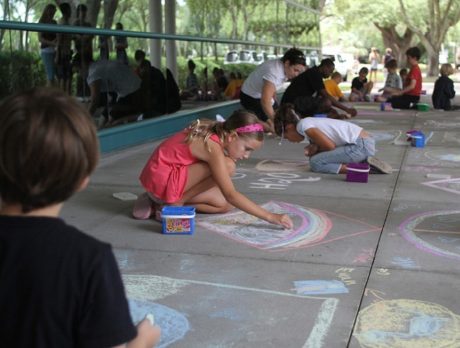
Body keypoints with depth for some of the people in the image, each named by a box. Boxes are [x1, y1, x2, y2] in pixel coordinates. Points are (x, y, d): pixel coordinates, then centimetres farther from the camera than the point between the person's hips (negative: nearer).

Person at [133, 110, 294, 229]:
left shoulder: (214, 134, 4)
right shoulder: (212, 146, -23)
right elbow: (231, 195, -26)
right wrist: (270, 217, -27)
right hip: (161, 179, -9)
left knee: (224, 205, 6)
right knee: (228, 166, -20)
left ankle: (158, 202, 4)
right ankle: (174, 204, -10)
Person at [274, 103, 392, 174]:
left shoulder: (303, 125, -8)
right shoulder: (310, 122, 20)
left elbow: (330, 146, -13)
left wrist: (315, 150, 5)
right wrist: (314, 148, 2)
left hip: (360, 146, -10)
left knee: (315, 163, -11)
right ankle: (365, 163, 8)